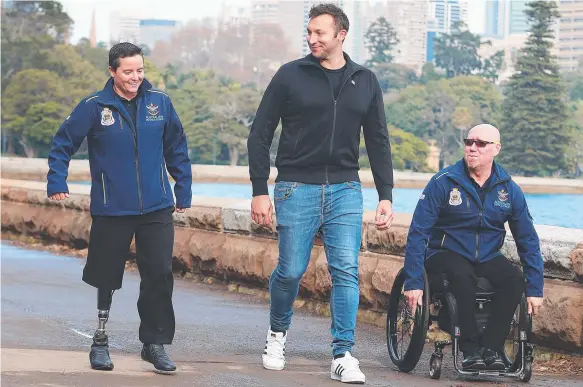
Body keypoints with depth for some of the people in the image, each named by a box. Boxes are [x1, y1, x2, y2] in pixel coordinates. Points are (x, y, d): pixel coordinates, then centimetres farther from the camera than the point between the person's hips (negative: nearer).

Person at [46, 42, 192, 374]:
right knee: (106, 278, 8)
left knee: (160, 275, -4)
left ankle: (156, 343, 8)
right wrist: (57, 183, -5)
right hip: (111, 210, -1)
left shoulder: (160, 103, 2)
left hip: (157, 209, 2)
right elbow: (63, 144, 4)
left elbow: (177, 148, 13)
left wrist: (184, 191, 13)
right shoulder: (95, 107, -5)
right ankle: (101, 341, 26)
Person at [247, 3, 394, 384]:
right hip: (297, 188, -2)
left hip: (345, 189, 2)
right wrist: (260, 190, -5)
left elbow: (379, 142, 12)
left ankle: (343, 356, -3)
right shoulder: (291, 75, -1)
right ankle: (278, 332, 28)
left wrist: (386, 196, 5)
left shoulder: (365, 82, 7)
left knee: (347, 271, -6)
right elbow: (260, 134, 1)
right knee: (291, 270, 1)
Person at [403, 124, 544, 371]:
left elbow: (528, 241, 6)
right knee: (463, 276, -36)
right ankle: (470, 350, -27)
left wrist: (535, 290, -2)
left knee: (515, 279, -27)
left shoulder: (509, 190, 1)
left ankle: (490, 348, -22)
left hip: (487, 256, 3)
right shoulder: (444, 182, -9)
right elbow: (418, 232, -11)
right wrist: (413, 282, -20)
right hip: (446, 254, -3)